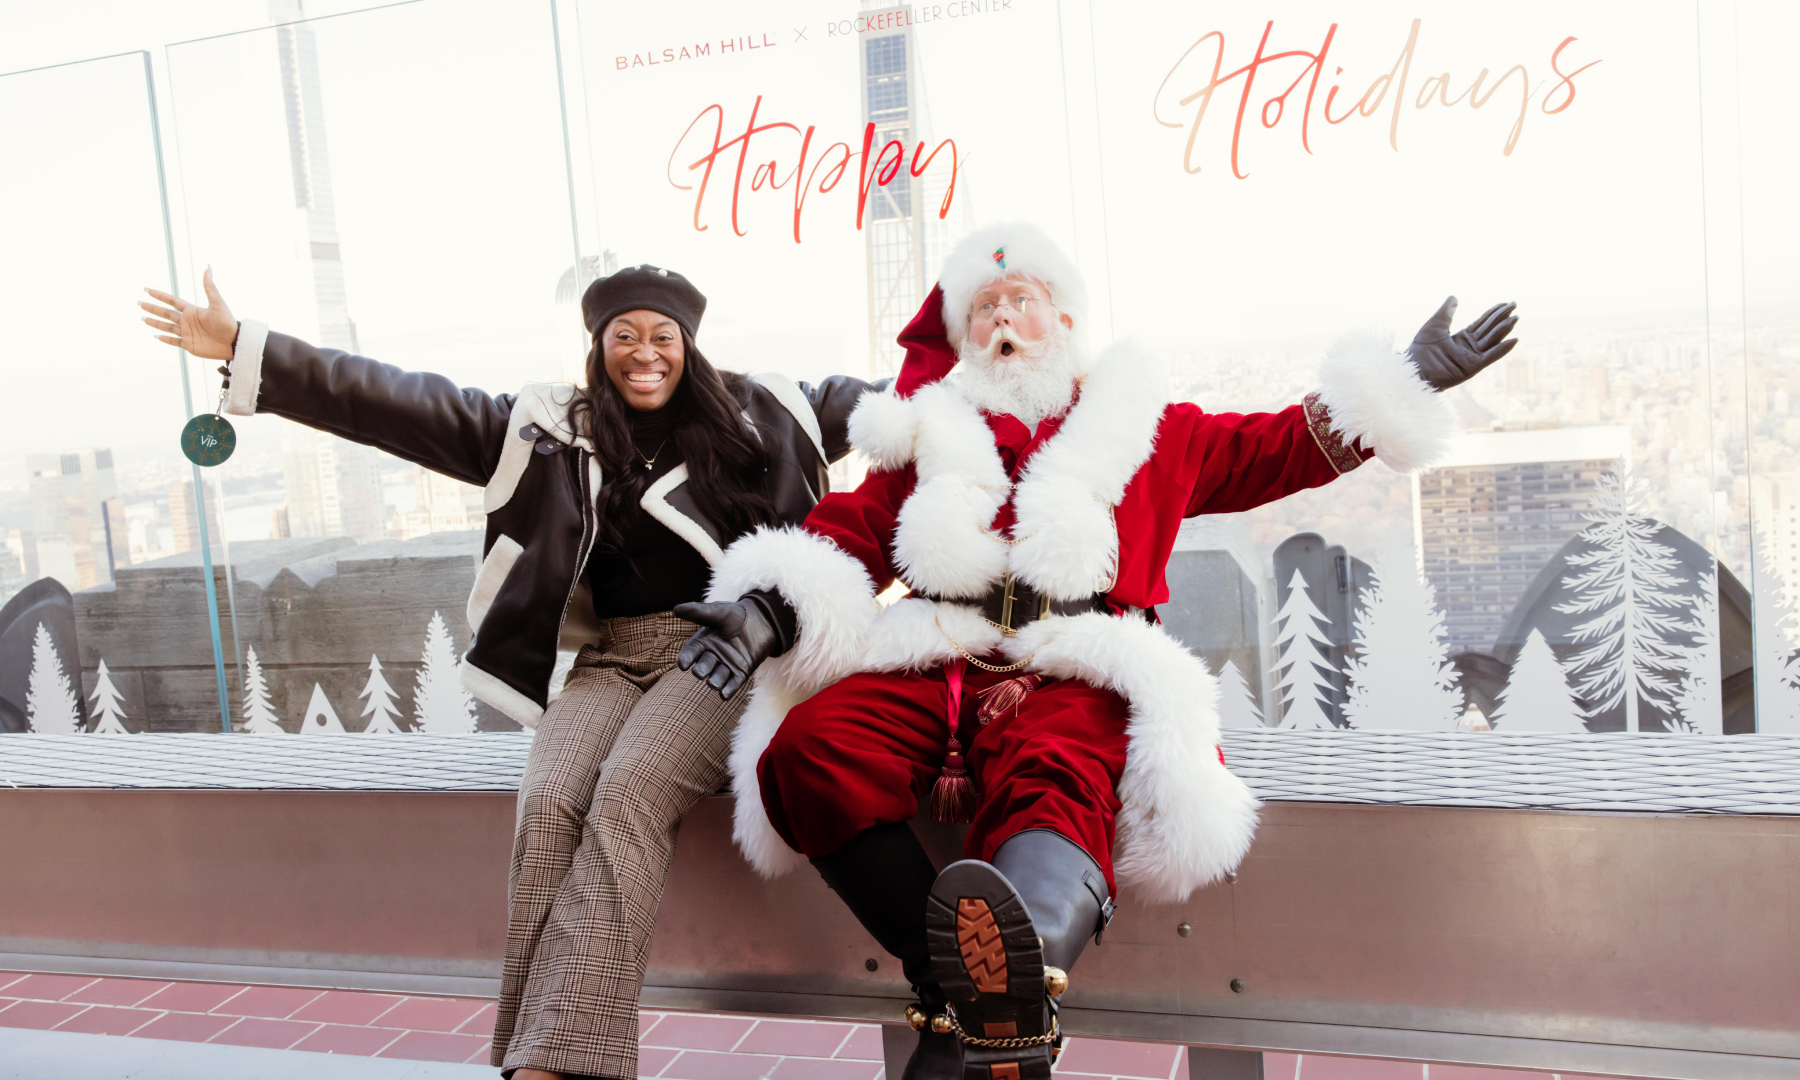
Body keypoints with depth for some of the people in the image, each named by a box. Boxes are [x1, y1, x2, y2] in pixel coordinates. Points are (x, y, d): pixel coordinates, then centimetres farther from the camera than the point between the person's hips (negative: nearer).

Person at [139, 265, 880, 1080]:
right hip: (610, 660, 3)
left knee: (626, 794, -30)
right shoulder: (552, 428, 13)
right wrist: (243, 349, 8)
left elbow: (862, 400, 24)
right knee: (549, 801, -26)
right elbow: (400, 404, 11)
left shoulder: (759, 410, 12)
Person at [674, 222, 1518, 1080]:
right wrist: (772, 606, 1)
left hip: (1067, 671, -2)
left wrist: (1403, 381, 21)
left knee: (1058, 785, -38)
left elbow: (1278, 448, 29)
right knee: (808, 749, -30)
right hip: (928, 659, 2)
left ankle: (1014, 987, -66)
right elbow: (849, 529, 20)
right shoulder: (931, 435, 29)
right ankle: (952, 979, -33)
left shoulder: (1147, 429, 27)